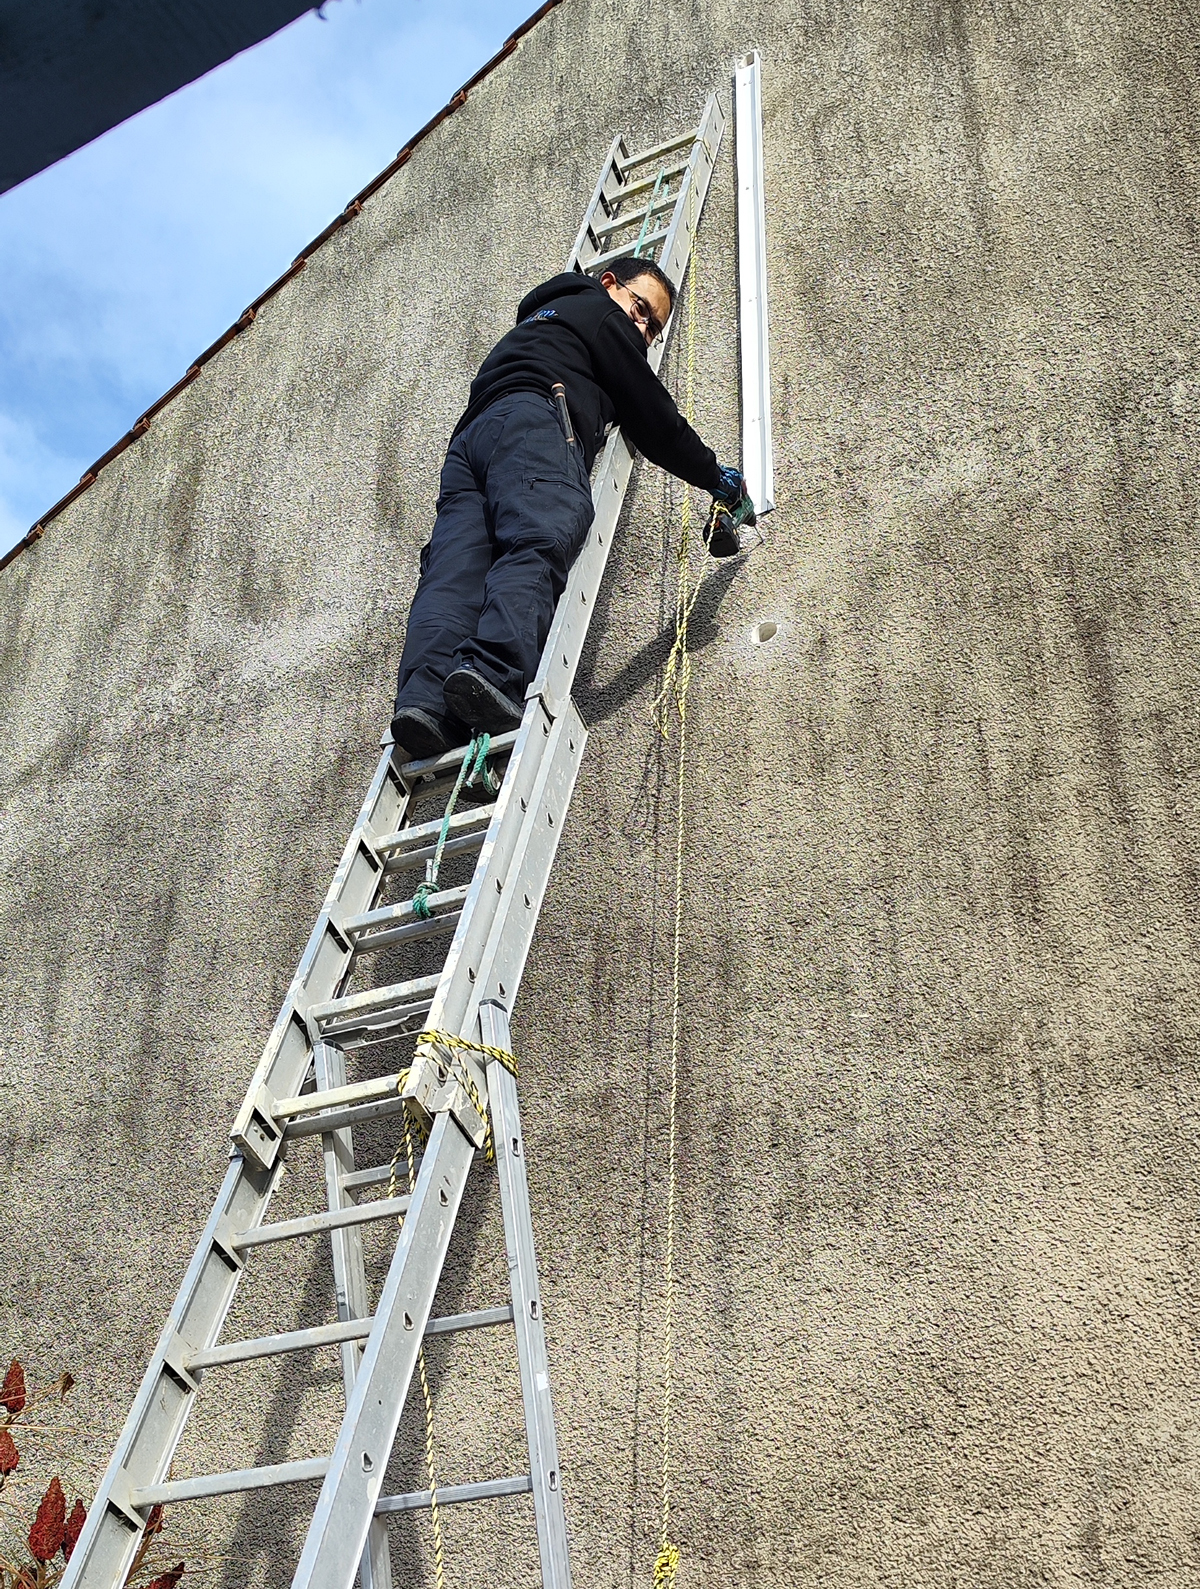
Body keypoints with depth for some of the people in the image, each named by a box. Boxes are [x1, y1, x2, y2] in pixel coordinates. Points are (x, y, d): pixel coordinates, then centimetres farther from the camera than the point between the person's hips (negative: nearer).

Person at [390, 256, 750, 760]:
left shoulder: (534, 322, 47)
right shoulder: (599, 312, 22)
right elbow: (652, 416, 17)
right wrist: (715, 477, 25)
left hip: (468, 437, 7)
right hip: (530, 422, -7)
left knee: (453, 572, -15)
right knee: (539, 545, -27)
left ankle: (423, 700, -40)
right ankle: (494, 676, -53)